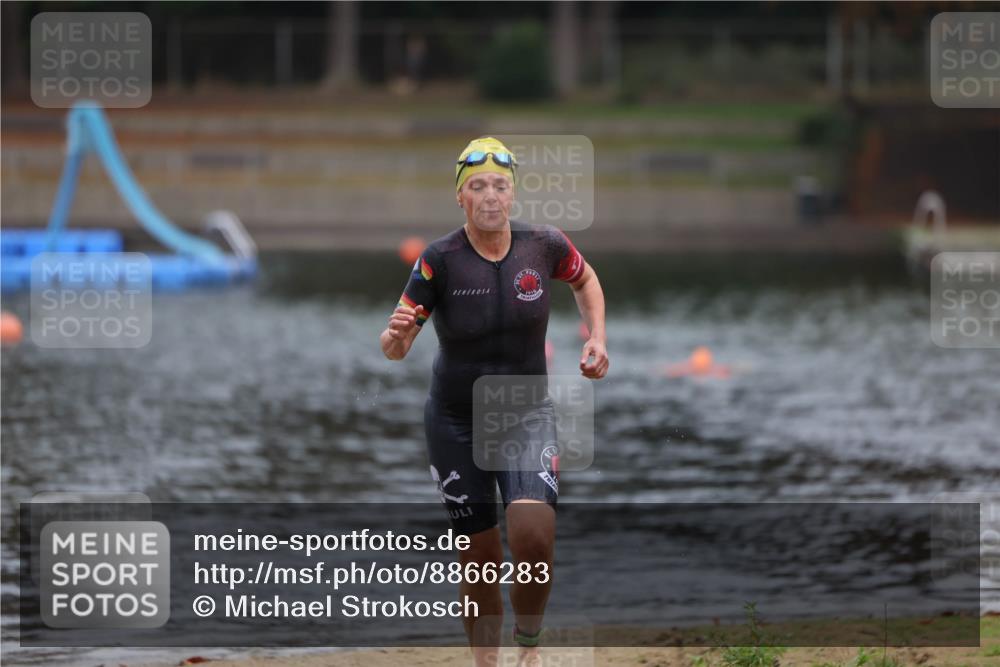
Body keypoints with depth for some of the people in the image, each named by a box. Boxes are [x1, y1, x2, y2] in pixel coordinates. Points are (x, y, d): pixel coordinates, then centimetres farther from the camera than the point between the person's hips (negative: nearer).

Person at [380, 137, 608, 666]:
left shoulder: (543, 245, -10)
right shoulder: (439, 260, -16)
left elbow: (585, 280, 13)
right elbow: (395, 349, -15)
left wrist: (597, 338, 0)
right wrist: (395, 335, -38)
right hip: (455, 420, 0)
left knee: (533, 536, -22)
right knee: (481, 560, 3)